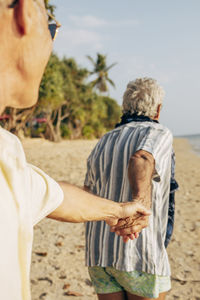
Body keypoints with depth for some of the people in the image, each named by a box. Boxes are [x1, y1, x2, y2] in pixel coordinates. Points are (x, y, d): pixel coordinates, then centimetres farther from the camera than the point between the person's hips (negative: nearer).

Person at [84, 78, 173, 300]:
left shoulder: (103, 144, 14)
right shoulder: (159, 133, -5)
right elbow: (141, 161, -29)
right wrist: (140, 201, -45)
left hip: (99, 251, 6)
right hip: (141, 256, -5)